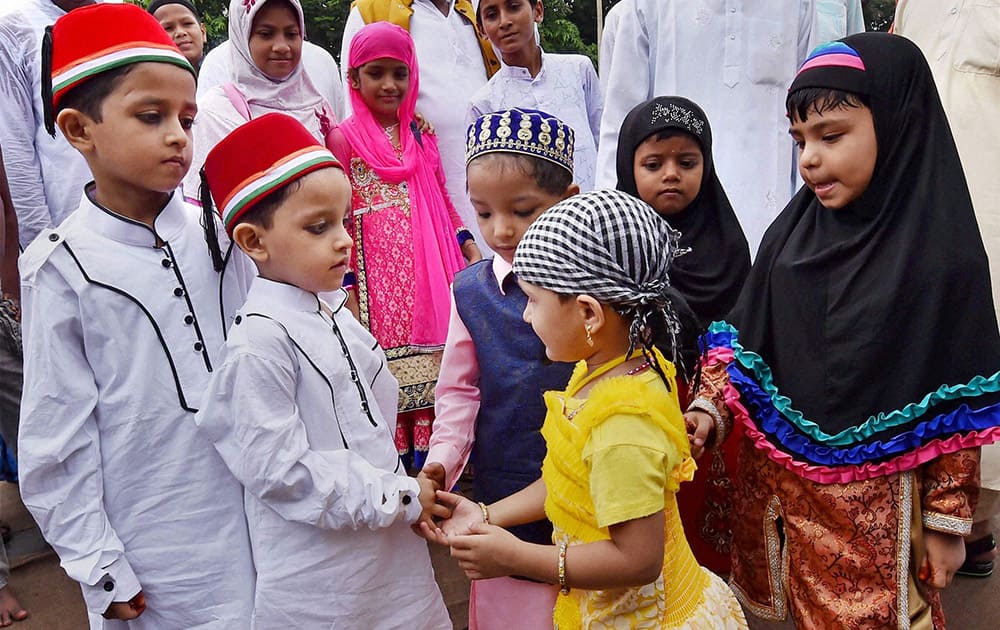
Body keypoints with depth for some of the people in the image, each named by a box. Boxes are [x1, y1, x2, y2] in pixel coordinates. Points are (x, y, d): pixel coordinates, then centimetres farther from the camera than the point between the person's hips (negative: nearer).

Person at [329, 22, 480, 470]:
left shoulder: (420, 133, 14)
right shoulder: (344, 137, 0)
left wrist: (469, 246, 10)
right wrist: (345, 284, -8)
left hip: (429, 266, 5)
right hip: (378, 270, -4)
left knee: (437, 369, 5)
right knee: (389, 377, -2)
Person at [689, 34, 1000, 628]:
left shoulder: (942, 255, -14)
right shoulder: (792, 232, -1)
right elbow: (743, 340, 4)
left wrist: (948, 521, -5)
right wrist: (709, 407, -10)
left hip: (876, 500, -4)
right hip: (775, 477, 4)